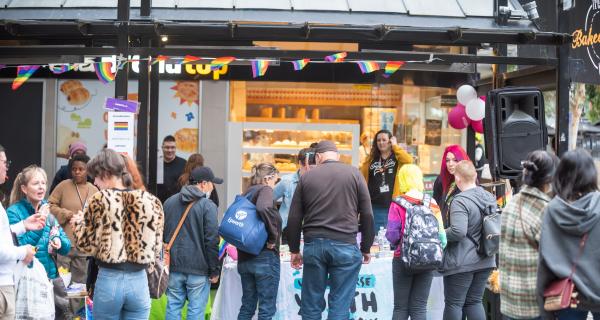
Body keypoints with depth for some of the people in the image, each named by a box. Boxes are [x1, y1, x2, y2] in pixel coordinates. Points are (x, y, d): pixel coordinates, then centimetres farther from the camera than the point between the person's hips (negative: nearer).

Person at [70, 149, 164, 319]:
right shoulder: (151, 201, 0)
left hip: (109, 280, -2)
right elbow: (157, 247, 6)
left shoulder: (99, 200, -8)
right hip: (139, 281, 2)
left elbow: (87, 245, -5)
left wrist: (78, 223, 11)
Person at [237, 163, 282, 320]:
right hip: (265, 257, -8)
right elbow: (264, 208, -30)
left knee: (247, 306, 15)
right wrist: (273, 236, -20)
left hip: (244, 258, 8)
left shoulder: (246, 193, 16)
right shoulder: (265, 190, -8)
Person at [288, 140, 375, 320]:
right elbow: (367, 215, 3)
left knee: (311, 304, 9)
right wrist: (366, 248, 11)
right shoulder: (354, 174, 4)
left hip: (313, 245, 2)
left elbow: (294, 218, 8)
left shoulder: (306, 177, 8)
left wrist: (294, 250, 16)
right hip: (345, 246, -1)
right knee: (340, 305, 2)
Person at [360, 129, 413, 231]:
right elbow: (362, 179, 10)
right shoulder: (371, 159, 12)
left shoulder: (398, 157, 3)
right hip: (375, 206, 3)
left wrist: (395, 146, -9)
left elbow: (409, 160, -17)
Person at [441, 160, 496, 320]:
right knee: (474, 302, 15)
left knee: (453, 303, 3)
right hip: (485, 260, 7)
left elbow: (458, 232, -28)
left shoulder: (460, 202, -19)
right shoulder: (490, 197, 6)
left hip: (462, 263, -7)